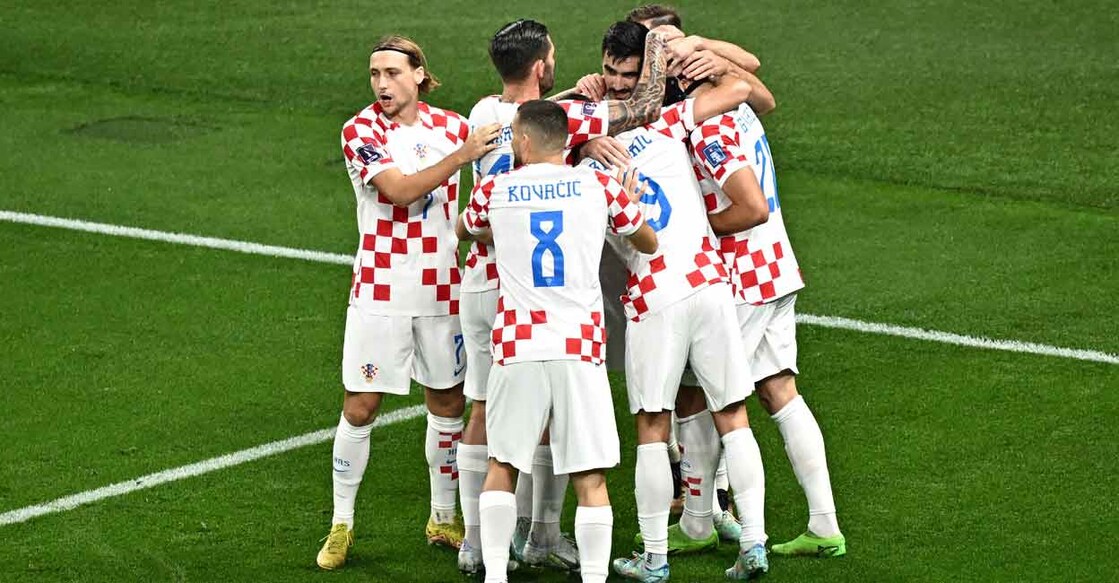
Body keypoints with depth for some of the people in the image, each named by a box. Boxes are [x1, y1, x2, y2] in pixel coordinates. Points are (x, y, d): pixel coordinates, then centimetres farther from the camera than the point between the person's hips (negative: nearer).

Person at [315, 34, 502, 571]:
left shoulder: (451, 125, 4)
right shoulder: (361, 131, -7)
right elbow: (401, 190, -22)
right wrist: (462, 155, -29)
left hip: (442, 289, 3)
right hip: (381, 290, -3)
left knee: (448, 403, 9)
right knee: (360, 408, -3)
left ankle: (443, 518, 24)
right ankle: (341, 526, 9)